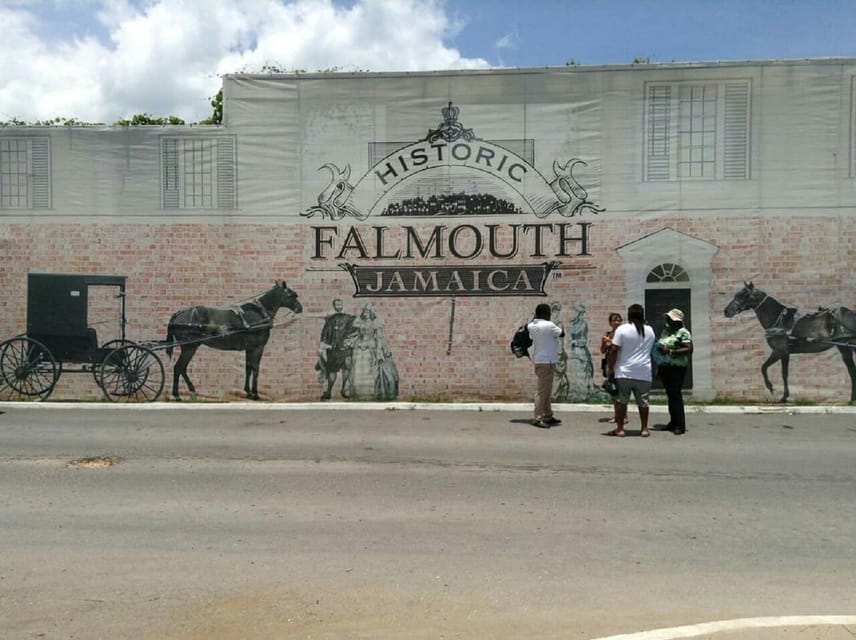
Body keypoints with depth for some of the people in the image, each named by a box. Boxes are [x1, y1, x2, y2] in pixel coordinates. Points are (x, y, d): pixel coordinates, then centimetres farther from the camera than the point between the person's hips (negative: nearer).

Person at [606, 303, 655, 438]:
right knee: (643, 401, 10)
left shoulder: (622, 329, -7)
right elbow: (651, 349, 19)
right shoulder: (650, 331, 9)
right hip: (644, 373, 4)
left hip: (624, 372, -3)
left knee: (622, 401, 3)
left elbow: (614, 350, -9)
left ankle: (620, 429, 5)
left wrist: (610, 368, -2)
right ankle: (644, 429, 14)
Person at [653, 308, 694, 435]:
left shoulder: (683, 332, -7)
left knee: (676, 395, -11)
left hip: (677, 368, -7)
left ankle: (680, 426, -8)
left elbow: (689, 349, -16)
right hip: (665, 367, 7)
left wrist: (671, 351, -22)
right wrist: (658, 367, 18)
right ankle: (673, 422, 18)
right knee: (670, 395, 10)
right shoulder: (665, 331, 16)